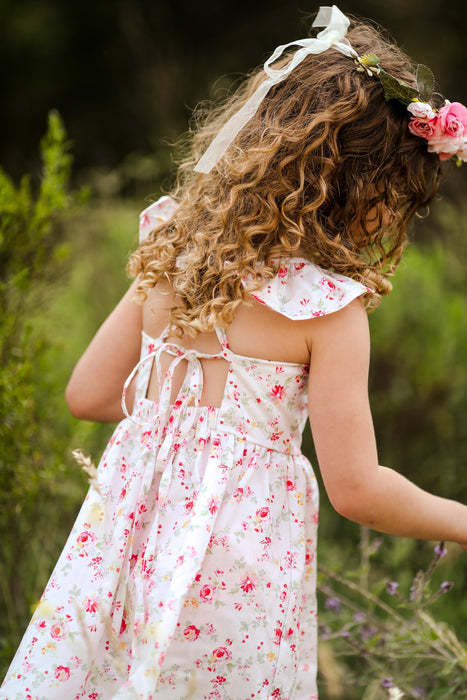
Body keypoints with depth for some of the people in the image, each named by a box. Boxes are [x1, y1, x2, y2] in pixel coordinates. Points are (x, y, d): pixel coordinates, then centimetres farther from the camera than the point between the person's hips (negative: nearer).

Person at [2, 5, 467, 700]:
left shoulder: (170, 252, 1)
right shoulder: (329, 308, -16)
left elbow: (89, 394, 9)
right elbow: (357, 490, -14)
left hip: (131, 522, 5)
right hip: (241, 556, -5)